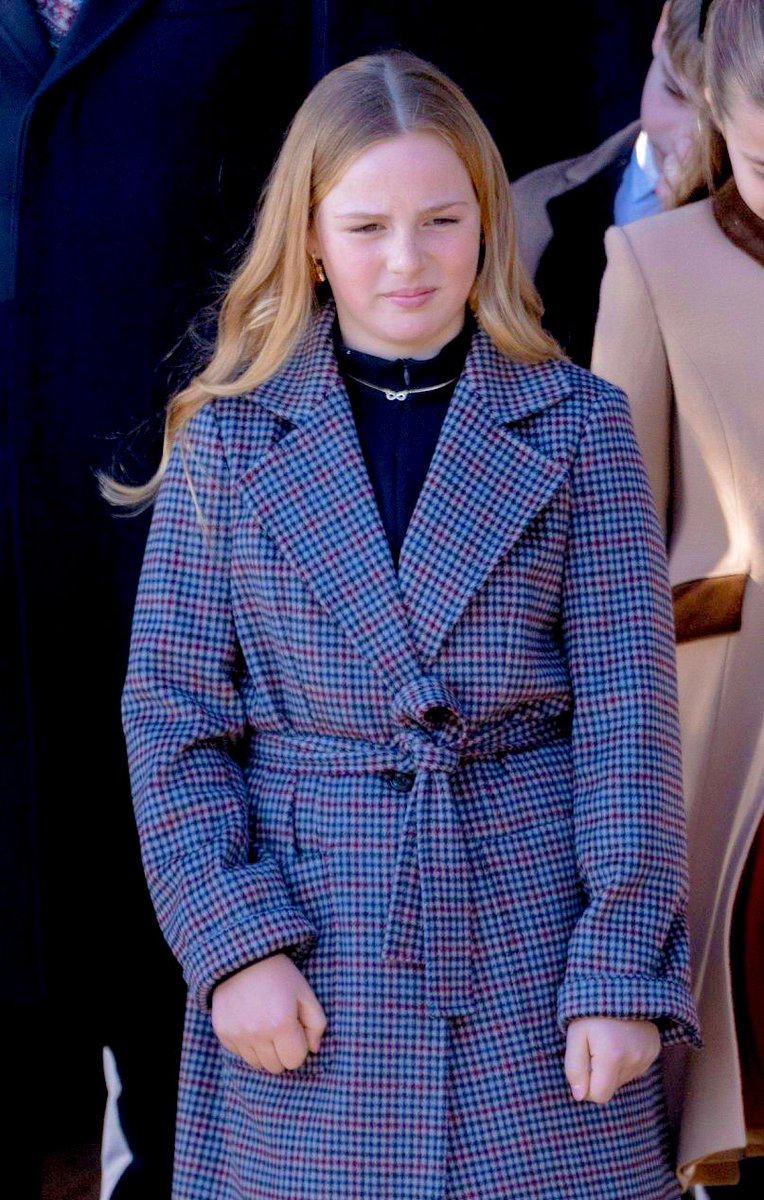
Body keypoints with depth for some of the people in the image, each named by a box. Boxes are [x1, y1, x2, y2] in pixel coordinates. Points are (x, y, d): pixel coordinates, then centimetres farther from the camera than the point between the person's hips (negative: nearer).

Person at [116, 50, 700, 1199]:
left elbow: (627, 708, -3)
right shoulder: (228, 435, 1)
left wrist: (625, 965, -8)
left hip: (531, 932, 0)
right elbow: (170, 713, 1)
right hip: (304, 945, 0)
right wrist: (232, 938, -9)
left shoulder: (578, 425, 1)